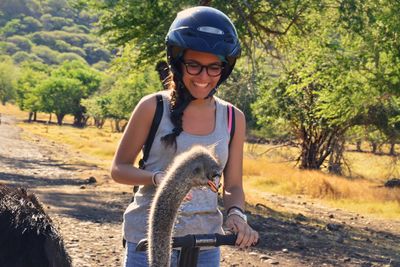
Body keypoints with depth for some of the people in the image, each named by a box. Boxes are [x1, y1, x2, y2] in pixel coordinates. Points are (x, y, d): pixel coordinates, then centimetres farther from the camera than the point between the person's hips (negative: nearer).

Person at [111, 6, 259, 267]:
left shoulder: (233, 118, 2)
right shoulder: (153, 107, -6)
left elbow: (233, 186, 6)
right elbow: (119, 168, 0)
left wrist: (237, 214, -16)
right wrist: (157, 177, -19)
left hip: (205, 244, 3)